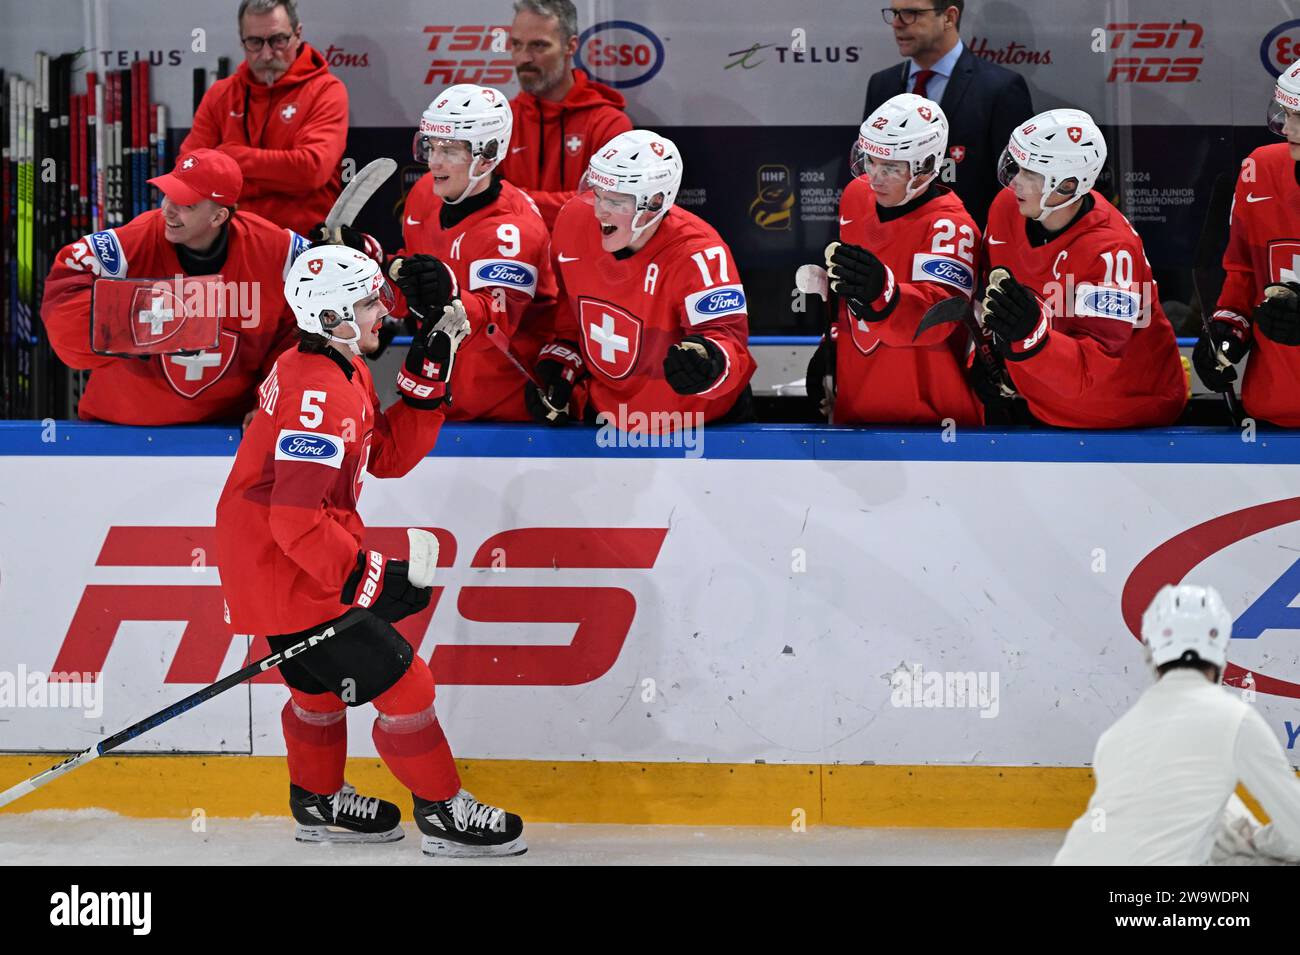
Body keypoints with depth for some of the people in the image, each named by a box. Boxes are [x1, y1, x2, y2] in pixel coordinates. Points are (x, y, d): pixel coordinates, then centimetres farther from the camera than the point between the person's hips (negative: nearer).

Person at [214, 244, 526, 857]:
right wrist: (370, 577, -27)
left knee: (321, 684, 29)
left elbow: (389, 456, 12)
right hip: (287, 577, -11)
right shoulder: (318, 397, -26)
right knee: (401, 684, -4)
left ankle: (319, 802, 48)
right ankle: (443, 813, 10)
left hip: (270, 569, 11)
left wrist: (427, 380, 3)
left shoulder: (344, 374, 8)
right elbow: (297, 520, -31)